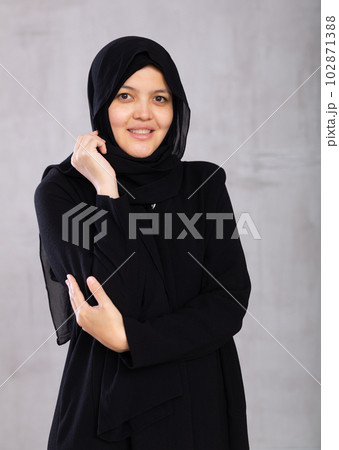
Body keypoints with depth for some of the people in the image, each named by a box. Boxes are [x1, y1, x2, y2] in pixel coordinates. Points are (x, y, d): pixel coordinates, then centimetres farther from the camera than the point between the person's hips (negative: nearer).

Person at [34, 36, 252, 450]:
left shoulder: (204, 184, 0)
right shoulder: (60, 190, -7)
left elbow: (231, 302, -9)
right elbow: (112, 299, -19)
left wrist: (129, 338, -19)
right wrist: (107, 190, -18)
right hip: (105, 400, -2)